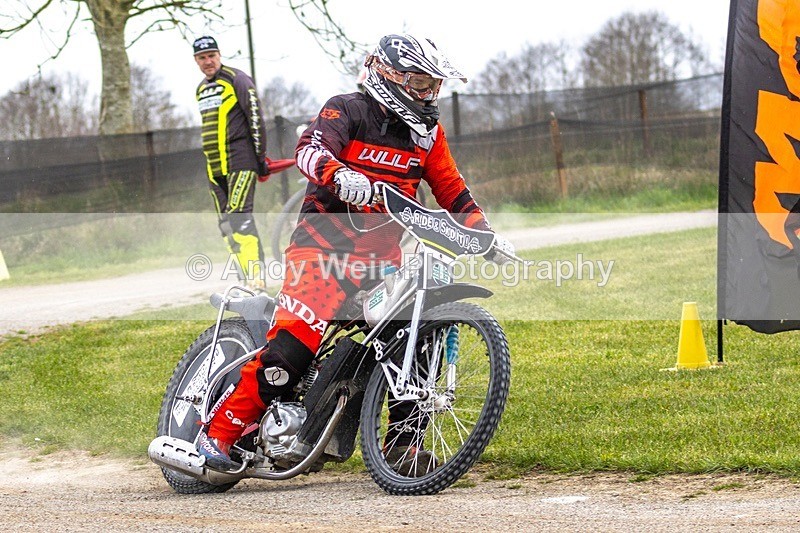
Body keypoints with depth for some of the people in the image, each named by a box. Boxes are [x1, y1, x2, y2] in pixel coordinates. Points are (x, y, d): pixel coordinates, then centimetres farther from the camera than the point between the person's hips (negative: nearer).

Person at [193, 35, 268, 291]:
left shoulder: (236, 79, -4)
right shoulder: (201, 89, 19)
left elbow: (256, 118, -9)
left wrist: (260, 157, -12)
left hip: (239, 159, -8)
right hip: (214, 165, 8)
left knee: (239, 215, -21)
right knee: (226, 223, 4)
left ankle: (256, 280, -27)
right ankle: (246, 280, 7)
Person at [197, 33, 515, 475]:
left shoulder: (427, 130, 14)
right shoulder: (348, 110, -4)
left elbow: (450, 189, 19)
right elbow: (311, 149, -23)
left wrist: (486, 235, 7)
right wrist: (339, 175, -44)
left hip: (384, 253, 6)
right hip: (325, 243, -6)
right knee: (296, 339, -22)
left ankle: (403, 446, -1)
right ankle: (221, 432, -11)